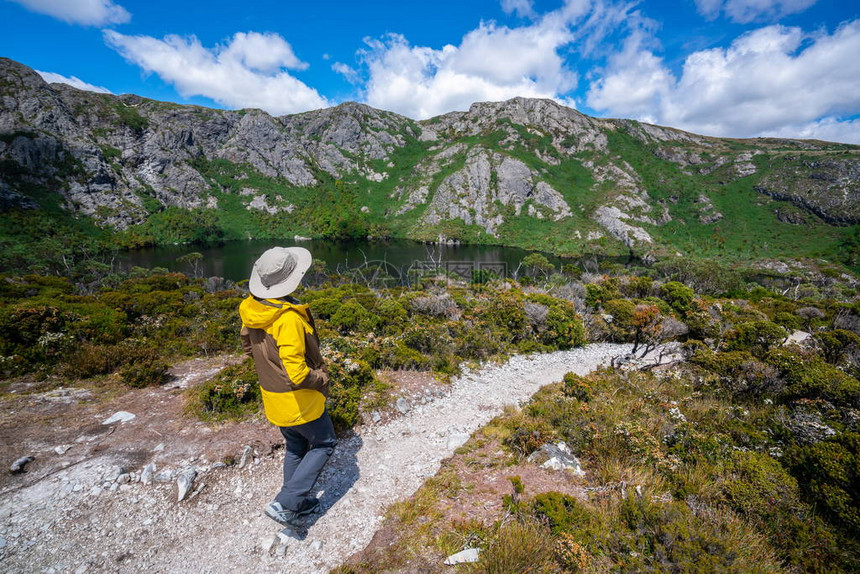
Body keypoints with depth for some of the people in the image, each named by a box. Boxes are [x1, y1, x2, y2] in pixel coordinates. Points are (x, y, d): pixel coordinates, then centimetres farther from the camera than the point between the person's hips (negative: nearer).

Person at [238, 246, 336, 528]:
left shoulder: (251, 307, -6)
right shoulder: (289, 318, -33)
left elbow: (248, 345, 11)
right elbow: (296, 372, -32)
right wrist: (321, 378, -14)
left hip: (271, 396, 8)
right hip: (299, 399, -8)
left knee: (296, 447, 26)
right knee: (324, 444, 16)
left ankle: (297, 502, 42)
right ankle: (284, 503, 15)